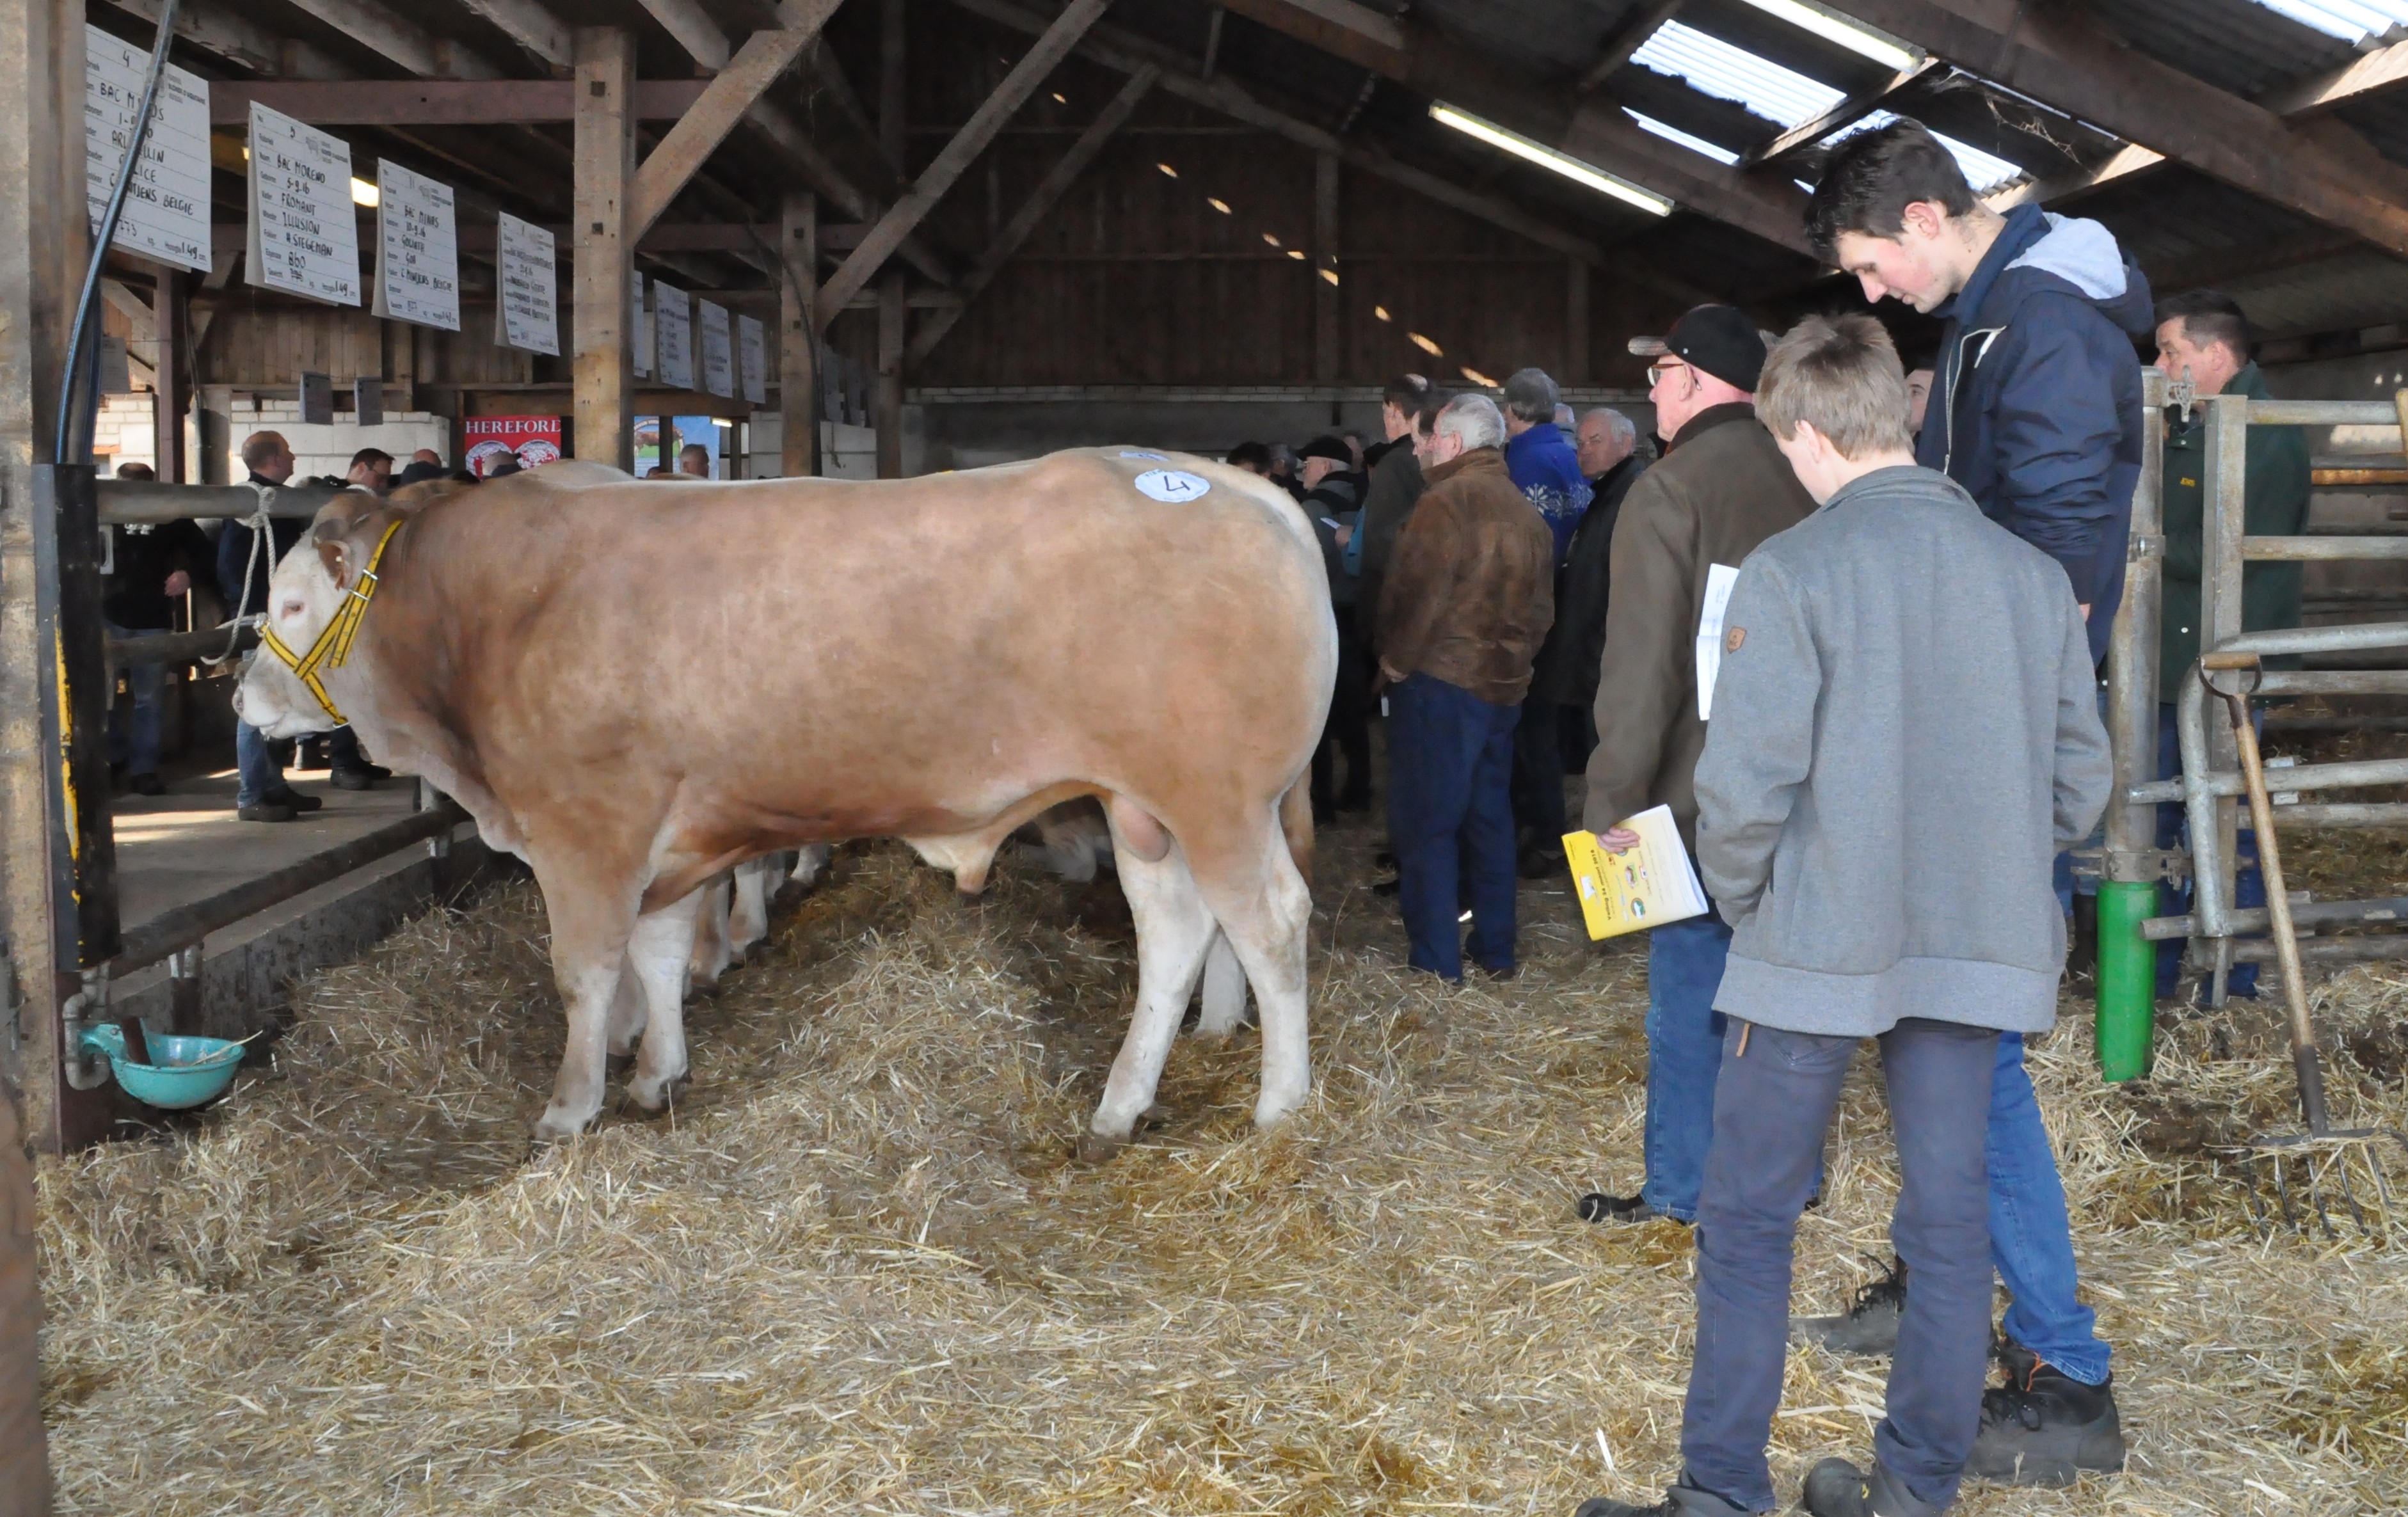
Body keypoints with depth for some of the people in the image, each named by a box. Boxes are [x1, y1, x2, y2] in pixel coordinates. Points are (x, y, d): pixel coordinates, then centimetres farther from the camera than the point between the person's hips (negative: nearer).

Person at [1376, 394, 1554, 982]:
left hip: (1440, 684, -8)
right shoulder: (1525, 511, 11)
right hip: (1502, 684, 8)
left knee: (1425, 824, -1)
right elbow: (1540, 608, 12)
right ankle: (1496, 950, 22)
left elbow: (1417, 596, -19)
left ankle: (1436, 961, 0)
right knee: (1490, 817, 15)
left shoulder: (1445, 502, -14)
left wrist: (1396, 661, -7)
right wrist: (1515, 659, 16)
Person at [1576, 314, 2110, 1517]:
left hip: (1818, 943, -5)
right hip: (1976, 950, 5)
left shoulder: (1793, 571, -12)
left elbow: (1744, 788, -16)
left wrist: (1741, 902, 2)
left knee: (1747, 1223, 7)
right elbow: (2081, 782, 7)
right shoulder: (2032, 574, 3)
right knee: (1949, 1219, 13)